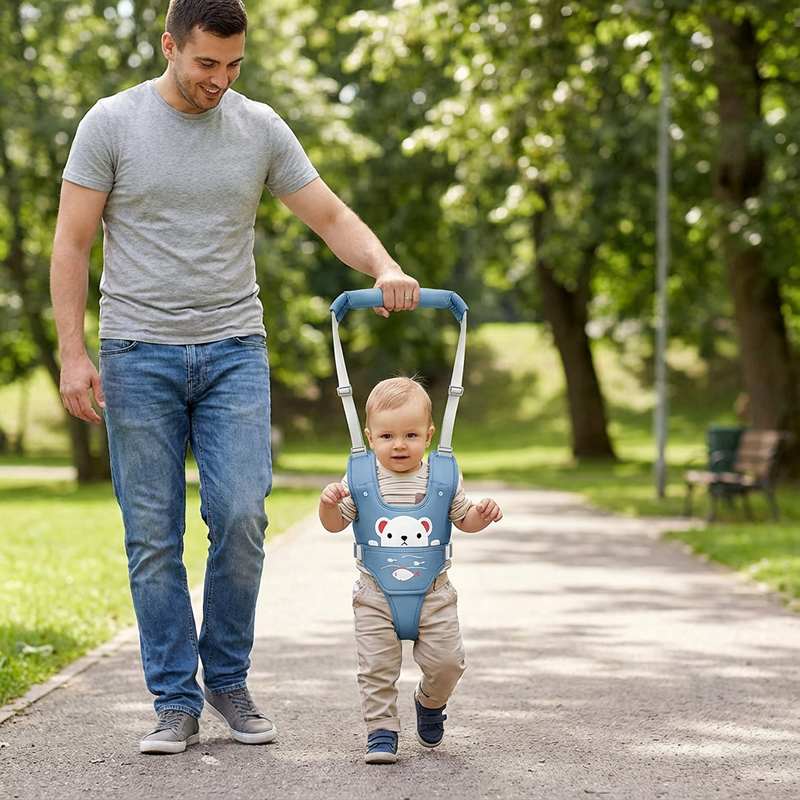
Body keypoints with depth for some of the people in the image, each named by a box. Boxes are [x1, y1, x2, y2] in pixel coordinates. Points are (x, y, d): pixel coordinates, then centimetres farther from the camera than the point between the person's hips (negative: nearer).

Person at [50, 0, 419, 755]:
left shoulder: (260, 128, 6)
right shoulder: (111, 123, -1)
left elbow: (332, 217, 7)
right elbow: (72, 243, -1)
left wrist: (385, 269, -13)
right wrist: (73, 352, -8)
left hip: (234, 351, 2)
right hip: (139, 355, -1)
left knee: (240, 517, -8)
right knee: (153, 537, 1)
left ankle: (227, 679, 12)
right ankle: (176, 702, 10)